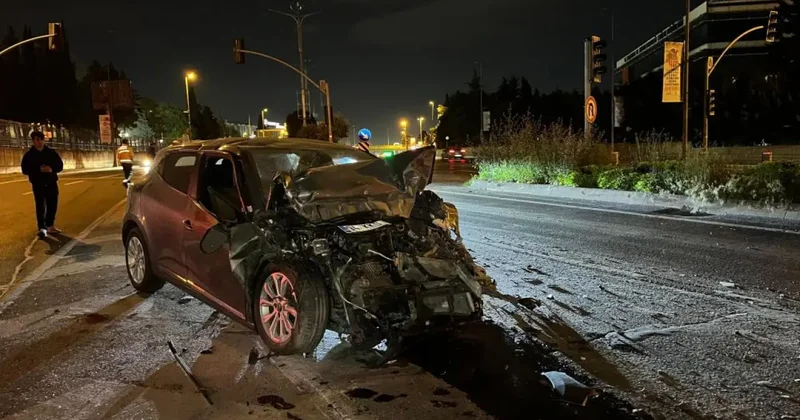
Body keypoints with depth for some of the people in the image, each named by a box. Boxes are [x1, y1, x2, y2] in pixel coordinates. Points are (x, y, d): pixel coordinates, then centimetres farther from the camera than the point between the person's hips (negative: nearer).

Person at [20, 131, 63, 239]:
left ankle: (50, 226, 22)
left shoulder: (52, 153, 5)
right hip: (38, 184, -3)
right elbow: (25, 170, -6)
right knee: (41, 206, -9)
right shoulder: (29, 155, -1)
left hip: (52, 183, 3)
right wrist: (39, 169, -22)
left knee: (52, 205, 8)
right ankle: (42, 228, -13)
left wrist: (52, 169, -19)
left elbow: (60, 165, 3)